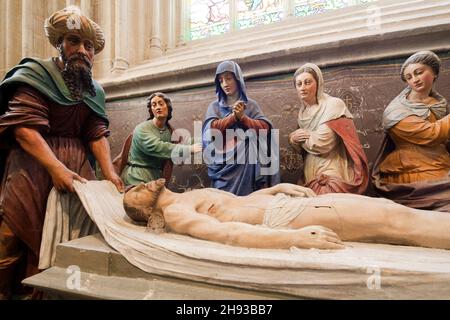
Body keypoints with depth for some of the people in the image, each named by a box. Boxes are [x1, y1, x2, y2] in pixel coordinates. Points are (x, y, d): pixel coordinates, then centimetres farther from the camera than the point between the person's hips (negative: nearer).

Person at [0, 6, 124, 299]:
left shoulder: (94, 91, 13)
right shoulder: (36, 75, -1)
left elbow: (97, 134, 4)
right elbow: (25, 127, -14)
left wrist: (109, 172, -10)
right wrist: (56, 167, -26)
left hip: (77, 167, 4)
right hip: (33, 167, -4)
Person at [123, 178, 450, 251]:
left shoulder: (185, 197, 22)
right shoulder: (174, 213, -6)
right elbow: (225, 232, -22)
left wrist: (278, 187, 15)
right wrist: (294, 237, -31)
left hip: (279, 202, 9)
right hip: (278, 217, -9)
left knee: (383, 206, 4)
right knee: (391, 219, -14)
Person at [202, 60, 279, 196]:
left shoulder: (251, 105, 9)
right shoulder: (214, 106, 11)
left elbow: (266, 128, -2)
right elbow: (212, 128, -5)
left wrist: (242, 117, -10)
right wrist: (234, 115, -9)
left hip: (246, 164, 0)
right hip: (223, 165, 0)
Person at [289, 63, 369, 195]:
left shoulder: (333, 104, -12)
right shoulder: (303, 111, 9)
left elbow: (321, 143, -21)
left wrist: (300, 137, -3)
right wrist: (293, 139, -9)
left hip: (333, 177, -6)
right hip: (311, 175, 6)